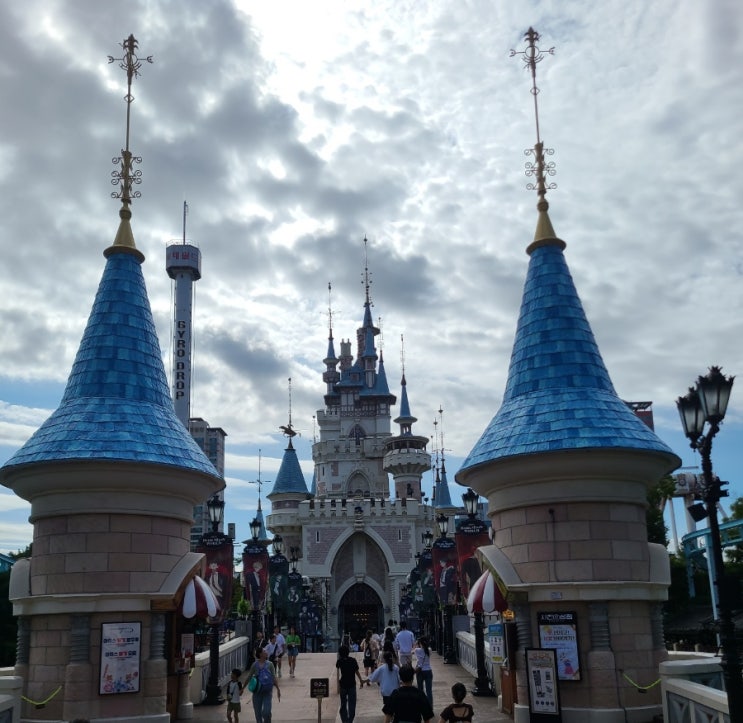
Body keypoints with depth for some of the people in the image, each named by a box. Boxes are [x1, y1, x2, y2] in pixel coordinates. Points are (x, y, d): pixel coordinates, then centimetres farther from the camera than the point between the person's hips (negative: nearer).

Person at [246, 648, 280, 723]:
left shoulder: (269, 664, 0)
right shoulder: (255, 665, -3)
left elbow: (274, 678, 3)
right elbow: (249, 677, 3)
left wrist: (278, 689, 0)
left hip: (267, 692, 0)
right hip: (257, 692, 0)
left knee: (266, 712, -11)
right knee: (258, 712, 8)